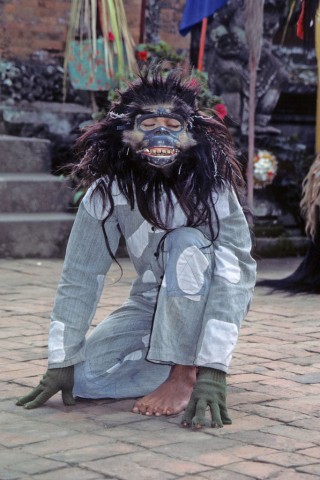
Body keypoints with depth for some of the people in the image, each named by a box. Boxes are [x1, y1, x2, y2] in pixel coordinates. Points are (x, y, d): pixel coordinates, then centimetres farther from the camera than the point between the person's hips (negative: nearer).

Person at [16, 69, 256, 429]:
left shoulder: (212, 186, -24)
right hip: (151, 301, 3)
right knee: (84, 375, -18)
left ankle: (184, 375, -22)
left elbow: (233, 275, -31)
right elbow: (80, 277, -14)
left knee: (187, 243, -34)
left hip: (208, 302, -2)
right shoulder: (108, 190, -16)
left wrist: (212, 369, -40)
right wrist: (61, 363, -17)